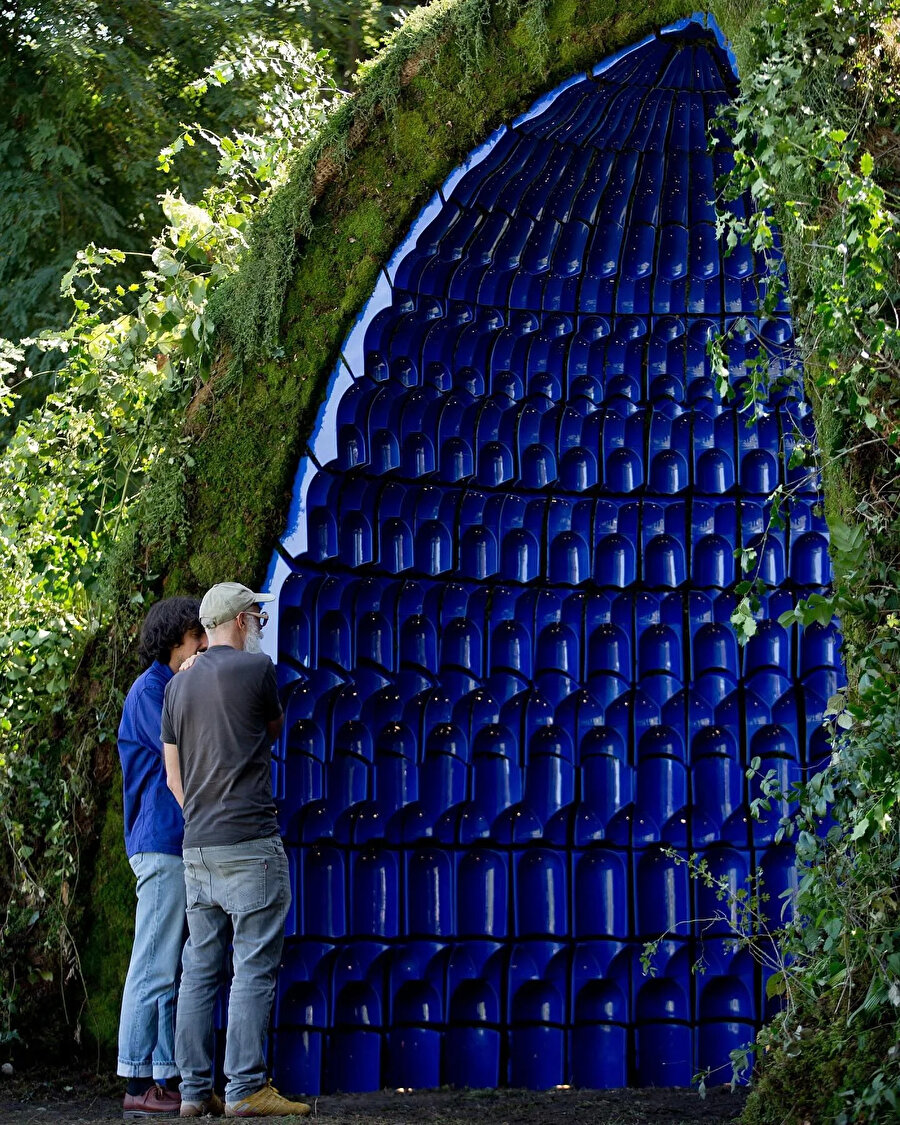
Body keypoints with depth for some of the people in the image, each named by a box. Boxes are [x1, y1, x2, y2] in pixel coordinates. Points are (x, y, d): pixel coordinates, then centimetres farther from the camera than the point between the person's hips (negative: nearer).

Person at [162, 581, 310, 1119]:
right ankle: (246, 1089, -5)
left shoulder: (178, 686, 14)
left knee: (200, 968, 8)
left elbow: (174, 776, 14)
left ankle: (194, 1090, 10)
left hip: (197, 848, 7)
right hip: (250, 843, -7)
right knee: (255, 968, -4)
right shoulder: (257, 667, -5)